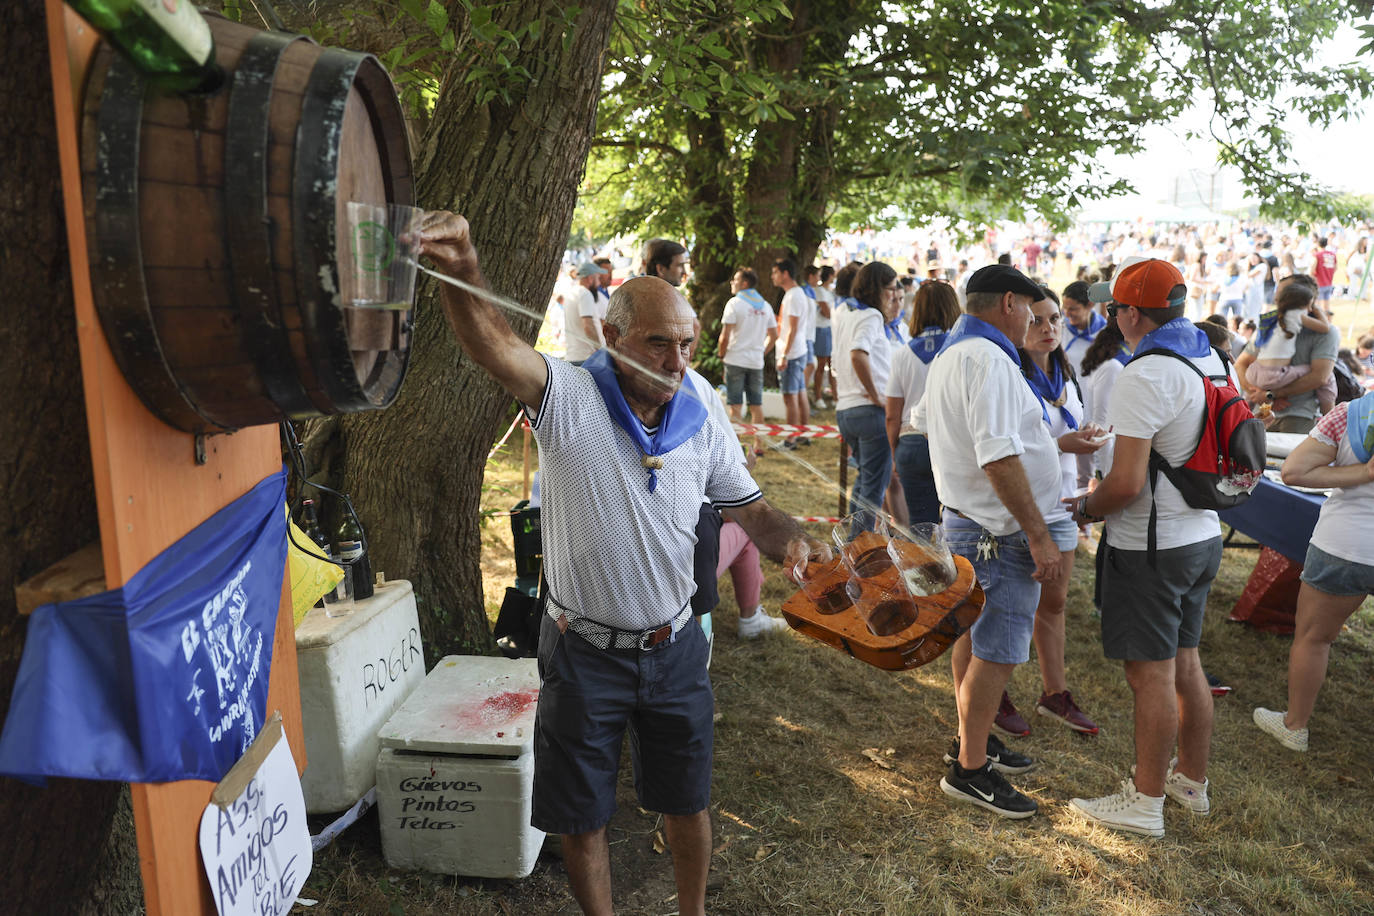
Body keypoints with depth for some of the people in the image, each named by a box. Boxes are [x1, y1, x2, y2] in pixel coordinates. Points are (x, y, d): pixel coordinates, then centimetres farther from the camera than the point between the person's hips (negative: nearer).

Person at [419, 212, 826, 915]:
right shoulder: (569, 399, -16)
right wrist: (462, 275, -55)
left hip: (674, 647, 4)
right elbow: (494, 345, -35)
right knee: (581, 817, 15)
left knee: (687, 802, 21)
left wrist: (792, 540, -15)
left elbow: (750, 508, 7)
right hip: (584, 653, -3)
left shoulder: (700, 425, -3)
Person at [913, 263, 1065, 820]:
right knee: (997, 651, -2)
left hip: (965, 518, 11)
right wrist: (1039, 537, -25)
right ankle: (970, 770, 9)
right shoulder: (989, 360, -21)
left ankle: (971, 741, 35)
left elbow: (924, 422, 26)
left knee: (974, 633, 20)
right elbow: (999, 458, -29)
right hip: (999, 530, -11)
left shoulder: (948, 355, 12)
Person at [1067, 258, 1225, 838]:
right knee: (1185, 664, 19)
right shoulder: (1213, 361, 8)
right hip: (1203, 534, 9)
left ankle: (1145, 802, 14)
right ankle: (1191, 780, 34)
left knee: (1151, 674, 1)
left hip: (1151, 547, -9)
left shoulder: (1145, 375, -22)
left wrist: (1088, 508, -5)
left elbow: (1127, 484, -26)